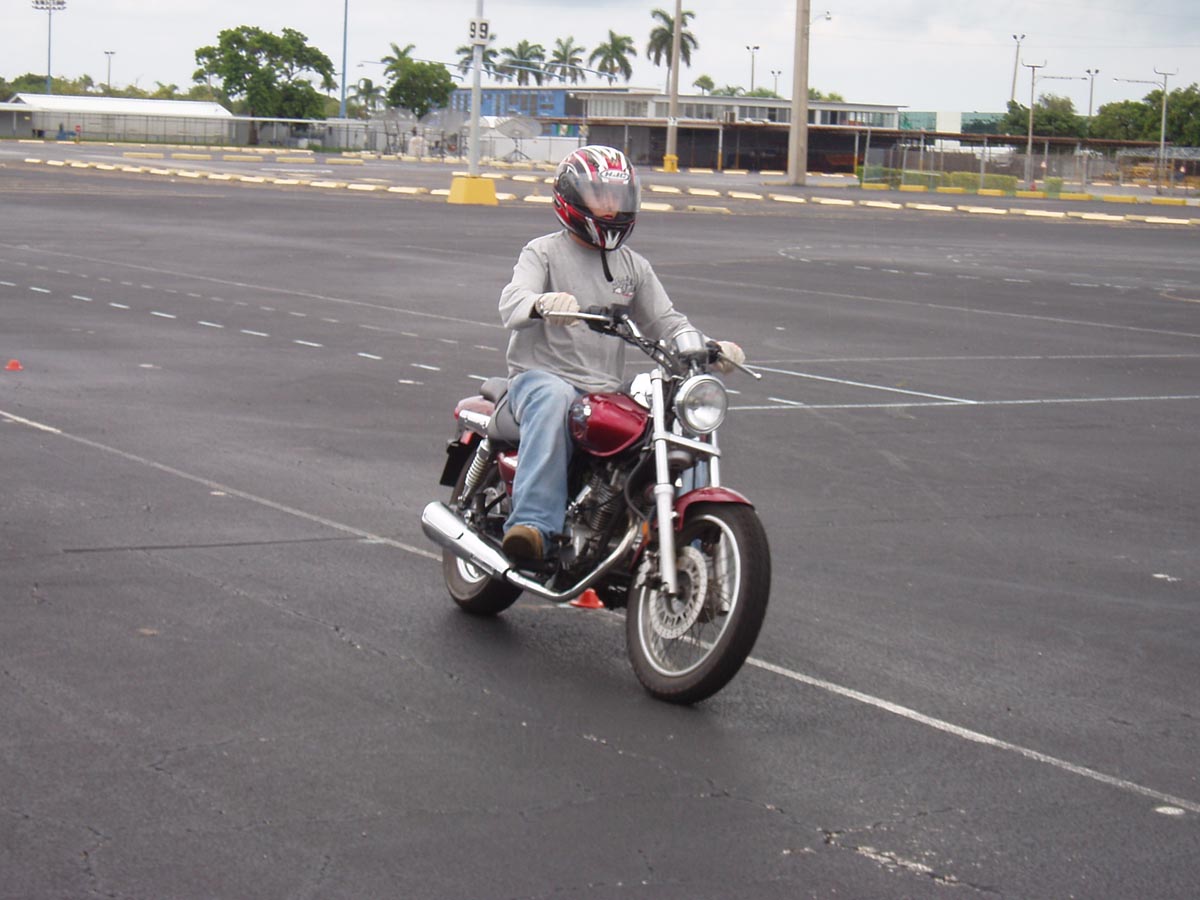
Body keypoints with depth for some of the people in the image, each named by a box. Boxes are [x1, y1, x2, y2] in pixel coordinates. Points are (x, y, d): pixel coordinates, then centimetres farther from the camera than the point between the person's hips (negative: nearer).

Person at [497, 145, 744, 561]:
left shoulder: (633, 266, 20)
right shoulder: (544, 252, 3)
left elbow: (665, 321, 17)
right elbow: (511, 303, -15)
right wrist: (543, 303, -40)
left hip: (606, 391, 5)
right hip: (541, 375, -5)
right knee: (553, 401, -41)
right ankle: (532, 523, -50)